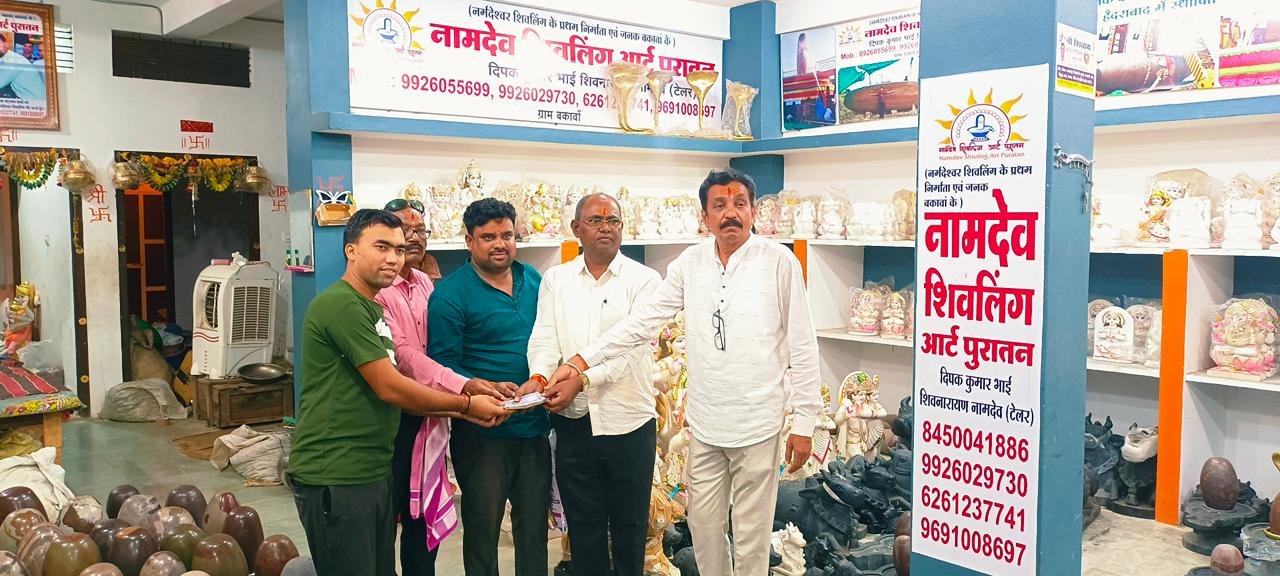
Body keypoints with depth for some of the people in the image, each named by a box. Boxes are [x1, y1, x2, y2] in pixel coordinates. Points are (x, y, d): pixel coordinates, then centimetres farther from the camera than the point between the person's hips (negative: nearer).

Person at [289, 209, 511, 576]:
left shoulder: (372, 309, 14)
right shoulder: (341, 304, -17)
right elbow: (389, 388, -19)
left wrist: (463, 413, 5)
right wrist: (465, 403, -8)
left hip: (373, 472, 9)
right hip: (334, 477, -9)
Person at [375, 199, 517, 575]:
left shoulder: (427, 285, 9)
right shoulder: (376, 289, -15)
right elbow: (402, 354, -25)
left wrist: (484, 385, 2)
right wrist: (463, 387, -33)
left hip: (428, 415, 7)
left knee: (426, 515, 16)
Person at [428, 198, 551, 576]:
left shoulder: (534, 281, 7)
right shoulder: (450, 294, -9)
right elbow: (443, 365, -12)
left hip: (535, 426, 5)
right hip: (483, 431, -4)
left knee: (534, 523, 16)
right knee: (482, 527, 9)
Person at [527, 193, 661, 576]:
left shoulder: (644, 279, -3)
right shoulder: (555, 279, 8)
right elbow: (544, 338, -1)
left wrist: (582, 379, -26)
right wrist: (540, 376, -22)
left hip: (628, 421, -2)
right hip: (573, 422, 2)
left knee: (629, 526, 12)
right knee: (583, 527, 14)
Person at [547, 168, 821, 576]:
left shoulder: (779, 261, -6)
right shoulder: (690, 263, 3)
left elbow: (802, 346, -4)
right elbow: (641, 321, 1)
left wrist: (804, 422, -5)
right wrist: (579, 364, -7)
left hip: (758, 424, -3)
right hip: (705, 423, 4)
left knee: (751, 537, 7)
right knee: (703, 527, 15)